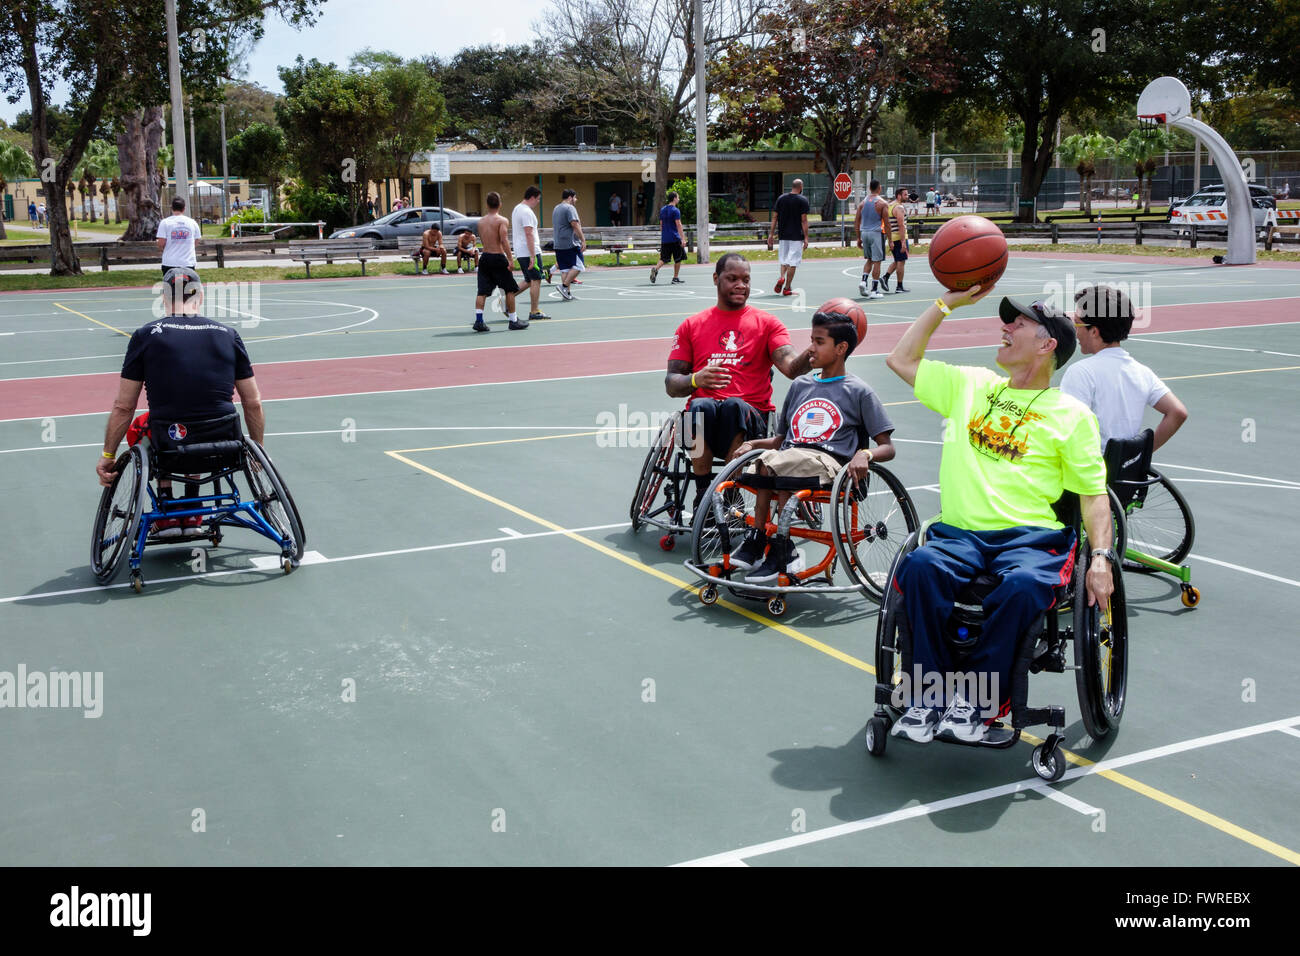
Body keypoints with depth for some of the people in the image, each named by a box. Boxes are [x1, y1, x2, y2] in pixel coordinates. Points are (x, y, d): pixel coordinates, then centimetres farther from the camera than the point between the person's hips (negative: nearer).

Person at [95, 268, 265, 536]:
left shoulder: (145, 335, 0)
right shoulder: (228, 334, 5)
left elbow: (123, 407, 1)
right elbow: (253, 404, 8)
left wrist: (107, 456, 14)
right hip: (223, 447, 2)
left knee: (139, 426, 32)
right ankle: (192, 512, 32)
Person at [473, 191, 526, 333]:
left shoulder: (481, 222, 10)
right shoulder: (502, 221, -8)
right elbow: (504, 240, -18)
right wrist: (510, 260, -20)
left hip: (484, 257, 5)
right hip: (498, 258, -5)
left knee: (482, 291, 4)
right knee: (510, 290, 7)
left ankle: (478, 320, -4)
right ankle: (513, 321, 11)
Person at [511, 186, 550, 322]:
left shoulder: (517, 209, 17)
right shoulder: (527, 212, -15)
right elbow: (529, 234, -21)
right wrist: (533, 256, -24)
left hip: (520, 253, 10)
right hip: (529, 252, -10)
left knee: (529, 281, 16)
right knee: (536, 280, -2)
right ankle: (534, 311, 0)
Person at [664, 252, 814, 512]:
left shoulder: (767, 323, 14)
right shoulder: (692, 325, 18)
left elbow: (791, 367, -3)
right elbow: (670, 383, 12)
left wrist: (811, 356, -27)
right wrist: (695, 380, -12)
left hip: (751, 416, -1)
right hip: (704, 420, 1)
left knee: (735, 405, -36)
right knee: (701, 406, -35)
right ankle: (702, 497, -26)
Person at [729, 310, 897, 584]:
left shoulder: (859, 391, 8)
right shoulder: (800, 385, 24)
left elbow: (887, 448, 3)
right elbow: (780, 439, 26)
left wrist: (864, 454, -19)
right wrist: (752, 443, 6)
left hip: (829, 463, -5)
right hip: (790, 457, 5)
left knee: (771, 465, -31)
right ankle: (785, 552, -26)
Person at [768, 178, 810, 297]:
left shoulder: (781, 199, 6)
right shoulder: (802, 200, -5)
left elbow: (774, 218, 4)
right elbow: (804, 220, -9)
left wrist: (771, 234, 8)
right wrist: (806, 238, -7)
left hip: (782, 235, 4)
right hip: (796, 236, -4)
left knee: (783, 260, 16)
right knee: (793, 262, 1)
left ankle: (782, 277, -10)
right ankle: (787, 288, 2)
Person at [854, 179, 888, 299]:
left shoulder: (863, 202, 7)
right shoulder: (883, 203, -7)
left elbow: (856, 221, 7)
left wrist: (859, 238, 14)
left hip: (864, 232, 5)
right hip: (876, 233, -5)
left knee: (869, 259, 21)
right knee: (877, 261, 1)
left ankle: (863, 281, 2)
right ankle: (874, 291, 1)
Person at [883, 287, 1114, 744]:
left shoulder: (1072, 414, 10)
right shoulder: (970, 385, 21)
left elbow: (1094, 494, 7)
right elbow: (900, 359, 26)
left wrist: (1102, 557, -8)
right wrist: (947, 302, 23)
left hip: (1031, 536, -2)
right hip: (958, 532, 2)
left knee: (1025, 585, -37)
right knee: (920, 565, -32)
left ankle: (975, 701, -23)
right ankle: (926, 698, -25)